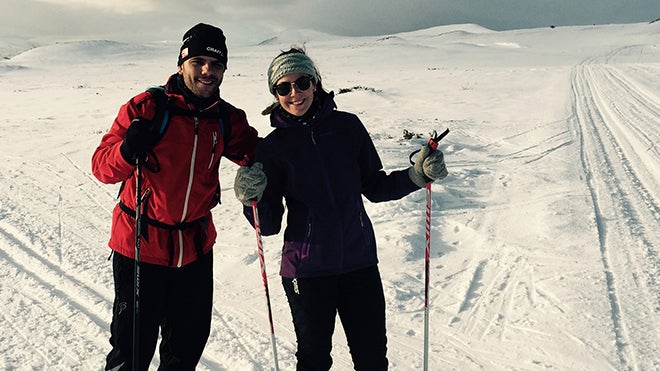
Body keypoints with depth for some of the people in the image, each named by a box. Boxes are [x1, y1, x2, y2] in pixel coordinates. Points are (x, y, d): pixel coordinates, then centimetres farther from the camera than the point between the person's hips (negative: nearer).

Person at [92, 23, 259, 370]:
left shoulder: (227, 119, 1)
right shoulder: (146, 107, -12)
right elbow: (102, 167, -12)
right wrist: (128, 150, -33)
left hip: (196, 247, 5)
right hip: (140, 243, -4)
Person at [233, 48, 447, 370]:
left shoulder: (347, 126, 0)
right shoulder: (273, 147, -3)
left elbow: (374, 187, 8)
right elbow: (269, 225, -4)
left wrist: (417, 175, -7)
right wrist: (252, 200, -24)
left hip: (359, 261, 2)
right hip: (306, 268, -1)